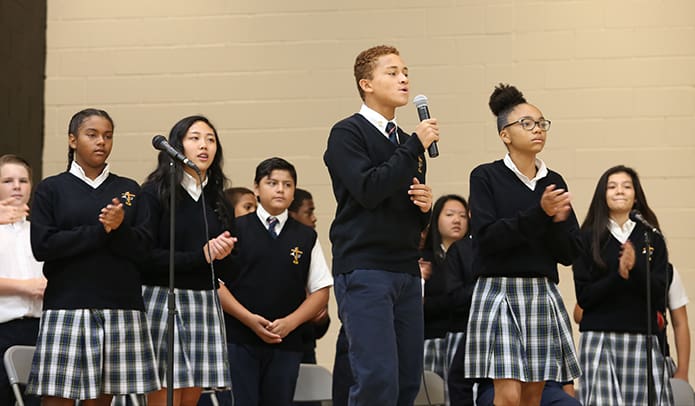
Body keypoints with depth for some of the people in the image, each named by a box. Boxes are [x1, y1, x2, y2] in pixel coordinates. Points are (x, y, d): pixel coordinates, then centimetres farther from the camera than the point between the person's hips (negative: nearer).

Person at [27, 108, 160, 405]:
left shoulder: (129, 190, 15)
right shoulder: (51, 189, 8)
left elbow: (145, 247, 5)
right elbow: (42, 245, -6)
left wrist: (119, 228, -15)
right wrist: (100, 230, -9)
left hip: (121, 309, 2)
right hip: (67, 308, -2)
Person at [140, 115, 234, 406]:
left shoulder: (218, 201, 14)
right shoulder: (154, 193, -3)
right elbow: (146, 257, -10)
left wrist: (221, 253, -8)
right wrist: (202, 255, -12)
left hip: (205, 304, 6)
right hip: (163, 299, -5)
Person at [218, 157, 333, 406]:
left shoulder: (306, 237, 11)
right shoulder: (236, 230, 4)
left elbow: (321, 290, 8)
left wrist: (290, 322, -7)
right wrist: (249, 319, -13)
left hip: (286, 342, 3)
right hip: (239, 340, -2)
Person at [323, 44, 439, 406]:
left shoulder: (409, 144, 20)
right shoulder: (347, 133, -1)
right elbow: (368, 190, -17)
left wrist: (426, 205, 3)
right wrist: (415, 146, -14)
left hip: (407, 272, 8)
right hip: (364, 271, -7)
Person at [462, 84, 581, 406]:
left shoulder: (554, 183, 11)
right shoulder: (486, 177, -1)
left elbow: (569, 253, 9)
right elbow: (487, 237, -14)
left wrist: (557, 222, -11)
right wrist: (539, 214, -19)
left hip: (542, 295, 5)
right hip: (499, 292, -5)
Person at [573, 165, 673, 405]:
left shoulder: (652, 238, 8)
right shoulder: (588, 238, 4)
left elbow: (659, 293, 0)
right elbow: (583, 297, -1)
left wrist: (635, 268, -17)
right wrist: (618, 275, -15)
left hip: (642, 339, 1)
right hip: (598, 337, -1)